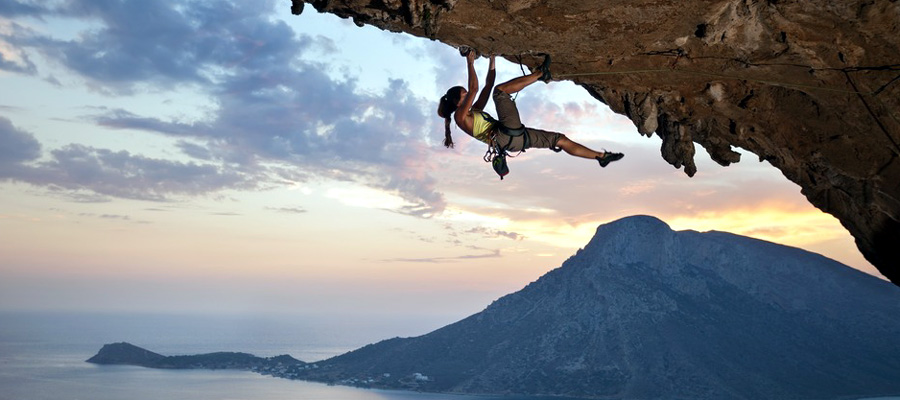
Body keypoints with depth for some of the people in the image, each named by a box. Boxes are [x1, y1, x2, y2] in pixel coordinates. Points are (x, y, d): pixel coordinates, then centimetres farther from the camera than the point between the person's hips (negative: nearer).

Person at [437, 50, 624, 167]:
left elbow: (488, 85, 30)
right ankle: (541, 74, -4)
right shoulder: (460, 115, 2)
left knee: (560, 139, 8)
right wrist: (470, 63, -2)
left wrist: (492, 59, 29)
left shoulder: (474, 112, 28)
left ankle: (601, 156, 12)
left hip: (514, 138, 9)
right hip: (506, 136, -9)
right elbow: (474, 89, -10)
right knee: (500, 90, -10)